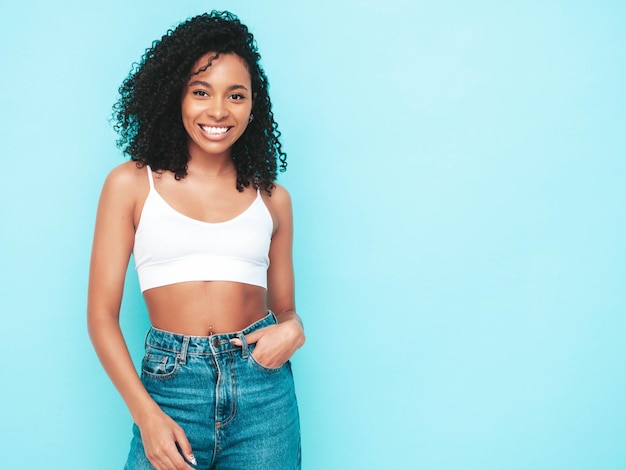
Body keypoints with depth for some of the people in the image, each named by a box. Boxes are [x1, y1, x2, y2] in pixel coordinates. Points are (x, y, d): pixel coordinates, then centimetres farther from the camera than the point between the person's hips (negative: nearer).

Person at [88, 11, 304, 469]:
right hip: (170, 385, -2)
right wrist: (146, 415, -11)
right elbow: (102, 314, -1)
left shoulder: (272, 198, 7)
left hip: (263, 388, 2)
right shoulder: (132, 184, 1)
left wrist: (292, 329, -9)